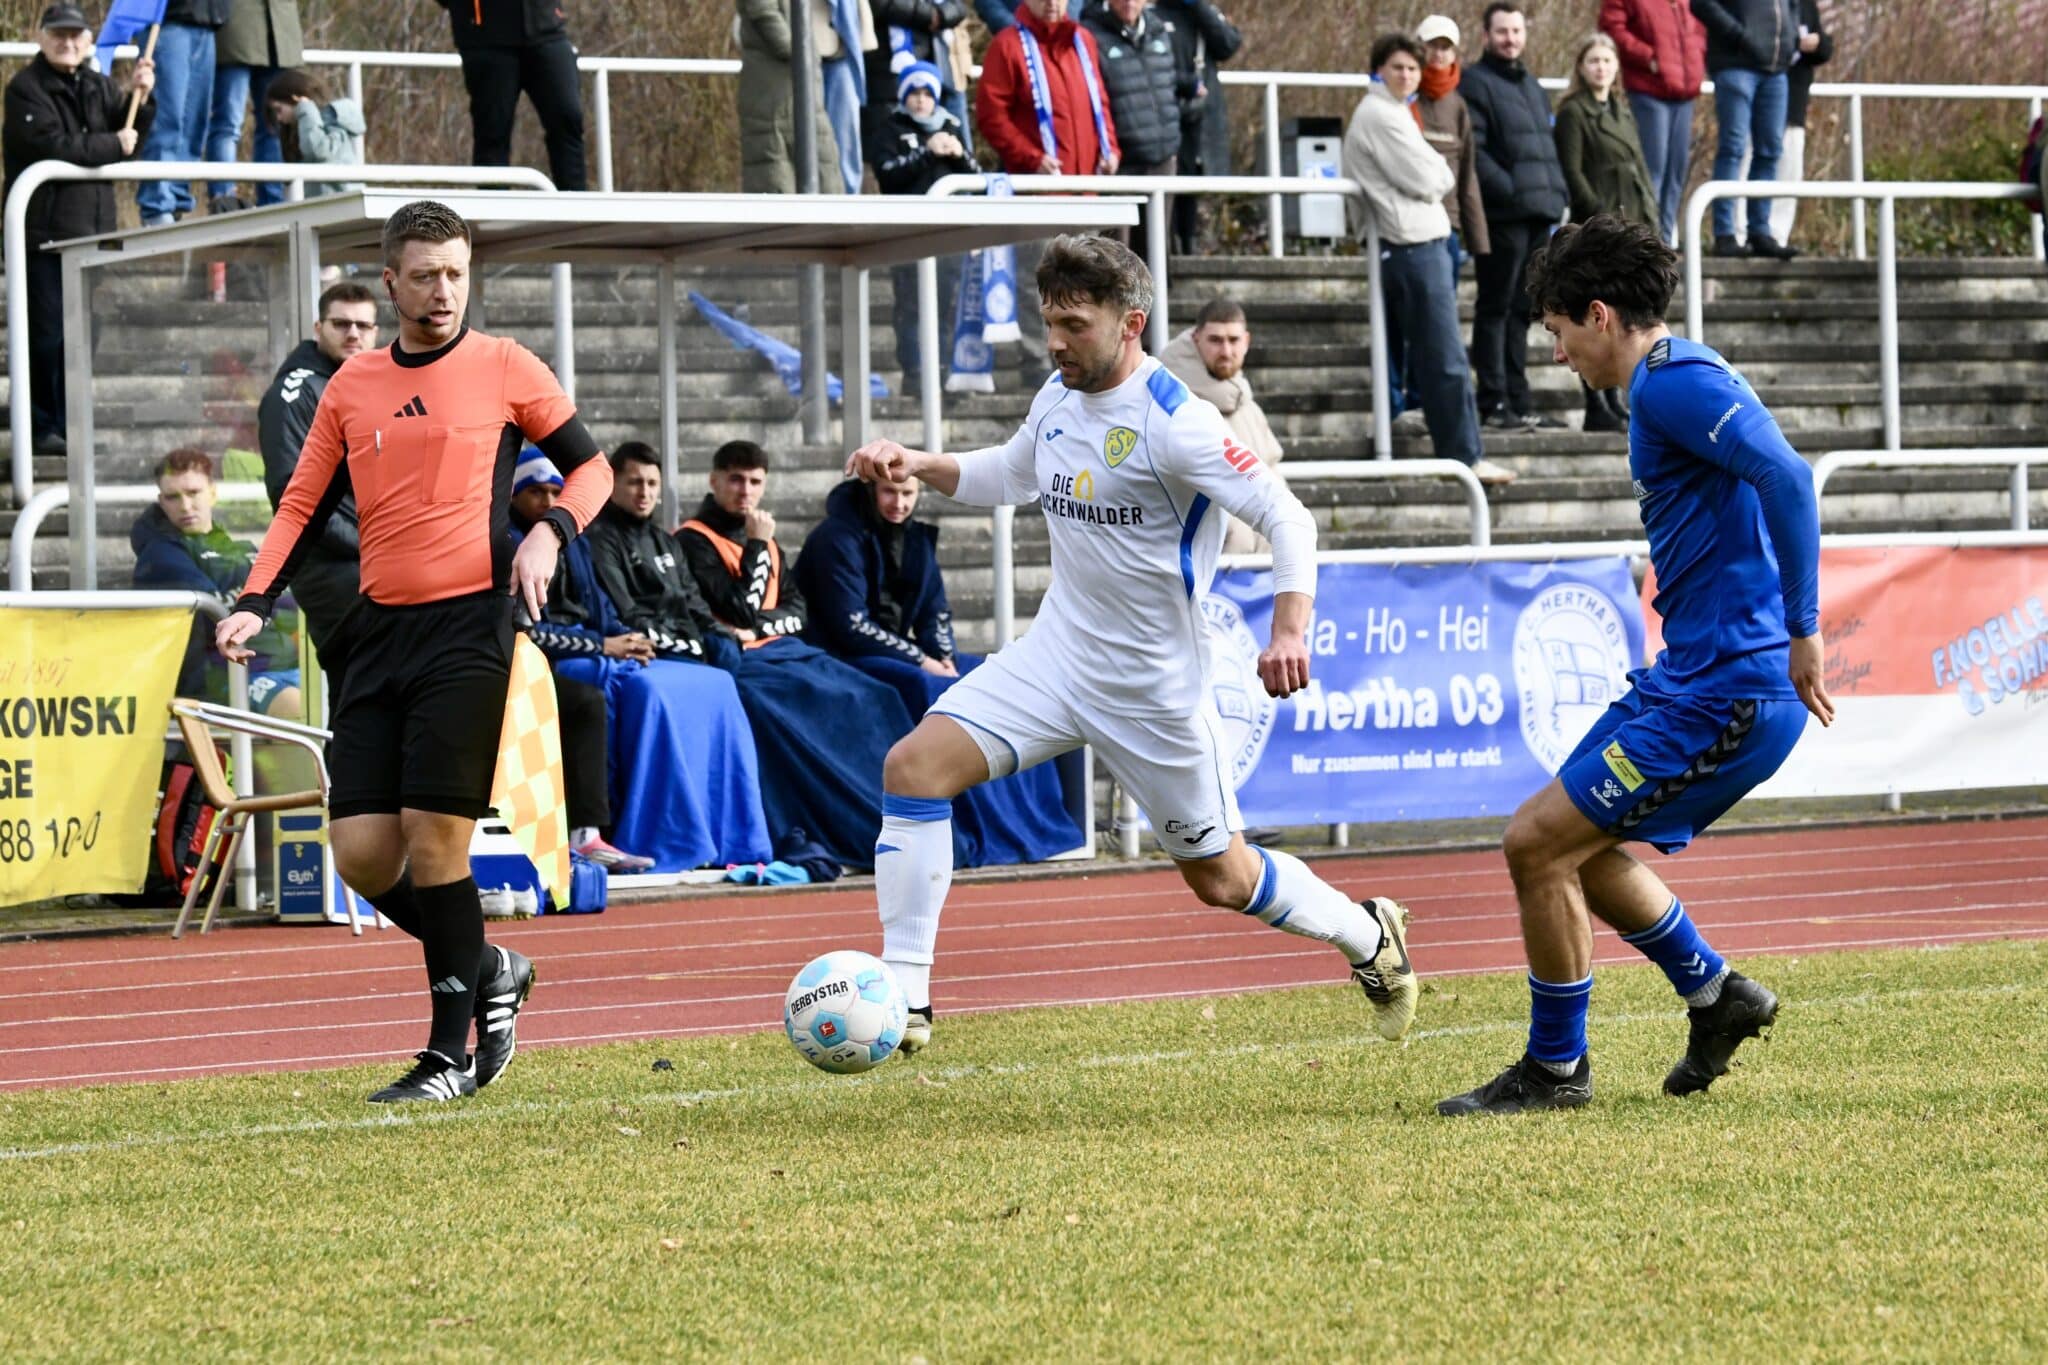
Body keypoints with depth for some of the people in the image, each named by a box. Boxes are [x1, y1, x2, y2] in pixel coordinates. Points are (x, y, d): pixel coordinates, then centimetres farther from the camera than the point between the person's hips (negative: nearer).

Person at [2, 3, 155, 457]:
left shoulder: (97, 87, 14)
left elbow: (129, 136, 13)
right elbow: (53, 147, -19)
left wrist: (140, 97, -4)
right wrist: (113, 146, -9)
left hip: (91, 229, 7)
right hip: (44, 229, -7)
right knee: (46, 334, -6)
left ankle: (70, 424, 17)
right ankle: (41, 428, 0)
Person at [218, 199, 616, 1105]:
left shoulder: (504, 369, 2)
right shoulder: (352, 387, 13)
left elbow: (590, 467, 10)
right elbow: (303, 507, 16)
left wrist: (550, 533, -9)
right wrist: (254, 604, 2)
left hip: (469, 623, -5)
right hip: (379, 628, 5)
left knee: (434, 839, -11)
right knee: (362, 852, -2)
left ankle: (451, 1055, 0)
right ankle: (487, 971, 22)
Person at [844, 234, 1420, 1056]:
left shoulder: (1174, 424, -20)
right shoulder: (1058, 400, 2)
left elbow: (1286, 518, -21)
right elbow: (1008, 477, 22)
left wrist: (1290, 629, -35)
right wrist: (916, 465, 6)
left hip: (1156, 682, -6)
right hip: (1059, 651, 6)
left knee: (1221, 879, 7)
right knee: (915, 765, -14)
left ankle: (1369, 936, 37)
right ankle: (904, 1002, -12)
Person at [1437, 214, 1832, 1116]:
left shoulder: (1673, 383, -16)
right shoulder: (1670, 382, 17)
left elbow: (1787, 478, -28)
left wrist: (1801, 631, -27)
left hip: (1722, 693, -11)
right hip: (1692, 677, 11)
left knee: (1539, 843, -8)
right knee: (1576, 843, 20)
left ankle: (1555, 1068, 4)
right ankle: (1715, 994, 29)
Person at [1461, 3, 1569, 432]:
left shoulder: (1531, 87, 22)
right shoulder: (1475, 83, -4)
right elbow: (1473, 151, -14)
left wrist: (1557, 192, 12)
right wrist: (1509, 190, -21)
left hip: (1538, 216, 8)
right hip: (1502, 216, -8)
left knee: (1521, 312, 12)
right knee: (1496, 310, -5)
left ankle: (1519, 401, 16)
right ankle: (1494, 402, -5)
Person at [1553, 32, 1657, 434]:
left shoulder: (1622, 112, 18)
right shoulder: (1573, 113, -5)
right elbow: (1572, 172, -11)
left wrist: (1649, 213, 8)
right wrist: (1603, 216, -17)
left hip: (1632, 224, 8)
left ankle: (1614, 400, 17)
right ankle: (1596, 407, -5)